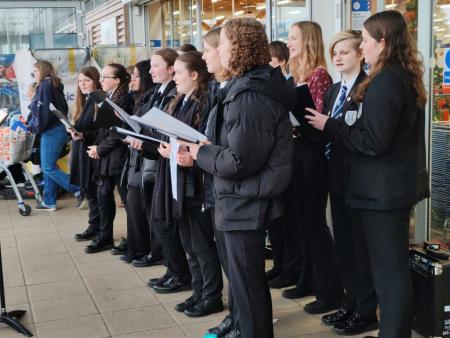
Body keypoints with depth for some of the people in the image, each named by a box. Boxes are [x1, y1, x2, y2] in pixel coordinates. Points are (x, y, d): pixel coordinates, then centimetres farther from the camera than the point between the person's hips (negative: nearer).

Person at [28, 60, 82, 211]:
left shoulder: (44, 86, -12)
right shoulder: (55, 85, 14)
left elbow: (43, 111, -19)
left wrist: (35, 127, -4)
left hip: (51, 131, -9)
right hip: (58, 129, 9)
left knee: (49, 168, -4)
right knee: (48, 167, 13)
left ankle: (79, 191, -5)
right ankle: (49, 201, 18)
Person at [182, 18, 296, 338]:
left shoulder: (250, 97, -24)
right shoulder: (258, 84, 9)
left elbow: (238, 162, -26)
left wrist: (201, 152, -11)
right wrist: (211, 147, 4)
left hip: (245, 203, -10)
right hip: (248, 199, 10)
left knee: (247, 282, 3)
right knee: (251, 277, 23)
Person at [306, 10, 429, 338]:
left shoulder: (385, 81, -19)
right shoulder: (407, 77, 11)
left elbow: (372, 141, -23)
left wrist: (329, 125, -12)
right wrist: (337, 125, 11)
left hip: (382, 189, -10)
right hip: (399, 183, 10)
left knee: (388, 271, -1)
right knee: (395, 267, 19)